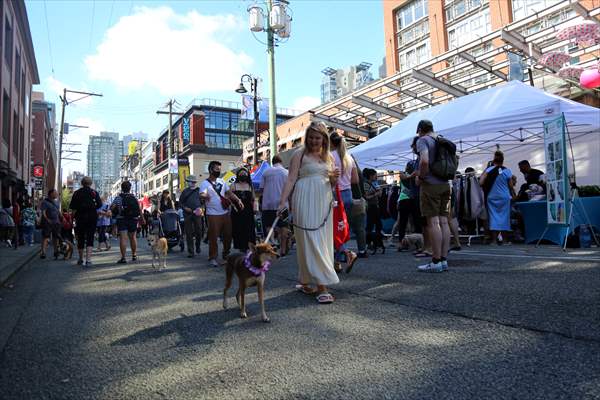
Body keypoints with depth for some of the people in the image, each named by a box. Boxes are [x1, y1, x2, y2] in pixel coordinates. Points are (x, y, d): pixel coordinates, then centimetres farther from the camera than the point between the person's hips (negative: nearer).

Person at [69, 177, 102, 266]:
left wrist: (79, 208, 17)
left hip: (80, 218, 1)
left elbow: (72, 207, -1)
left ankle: (80, 259, 24)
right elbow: (99, 204, -6)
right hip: (92, 217, -1)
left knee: (80, 238, 12)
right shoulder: (94, 192, 0)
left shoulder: (77, 193, 1)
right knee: (90, 238, -1)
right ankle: (88, 259, -13)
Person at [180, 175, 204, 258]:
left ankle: (198, 246, 26)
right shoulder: (185, 191, 11)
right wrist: (185, 208, -6)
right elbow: (180, 202, 12)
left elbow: (203, 201, 9)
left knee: (199, 232, 0)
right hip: (187, 214, 0)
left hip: (197, 214, 0)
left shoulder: (199, 190, 9)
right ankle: (190, 251, 5)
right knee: (189, 233, 0)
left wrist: (201, 209, -8)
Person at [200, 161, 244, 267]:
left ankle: (226, 255, 29)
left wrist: (238, 200, 0)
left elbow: (230, 193, 15)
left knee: (228, 235, 12)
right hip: (213, 215, -6)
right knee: (213, 237, -4)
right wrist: (204, 196, -48)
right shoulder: (205, 183, -7)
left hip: (225, 213, 6)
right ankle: (212, 258, 7)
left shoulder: (222, 181, 12)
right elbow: (202, 195, -24)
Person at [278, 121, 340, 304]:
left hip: (324, 203, 6)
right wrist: (283, 201, -16)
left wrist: (335, 178, -4)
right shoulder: (300, 154, 1)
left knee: (322, 242, 7)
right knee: (311, 242, -7)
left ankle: (306, 282, 20)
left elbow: (332, 184, 19)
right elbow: (291, 179, -6)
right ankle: (322, 286, -6)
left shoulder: (329, 157, 15)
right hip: (306, 201, -6)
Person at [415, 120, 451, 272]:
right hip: (445, 184, 7)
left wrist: (420, 177, -8)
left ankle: (436, 262, -7)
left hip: (430, 184, -7)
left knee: (433, 222, -8)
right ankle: (443, 260, 8)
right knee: (443, 222, 6)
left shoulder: (423, 140, -5)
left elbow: (424, 161, -21)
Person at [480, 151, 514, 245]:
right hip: (504, 197, 1)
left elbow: (481, 182, -13)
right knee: (504, 216, 8)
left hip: (492, 197, -1)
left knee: (493, 216, 3)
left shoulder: (489, 170, -8)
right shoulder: (507, 171, -4)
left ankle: (494, 239, 0)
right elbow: (511, 186, 2)